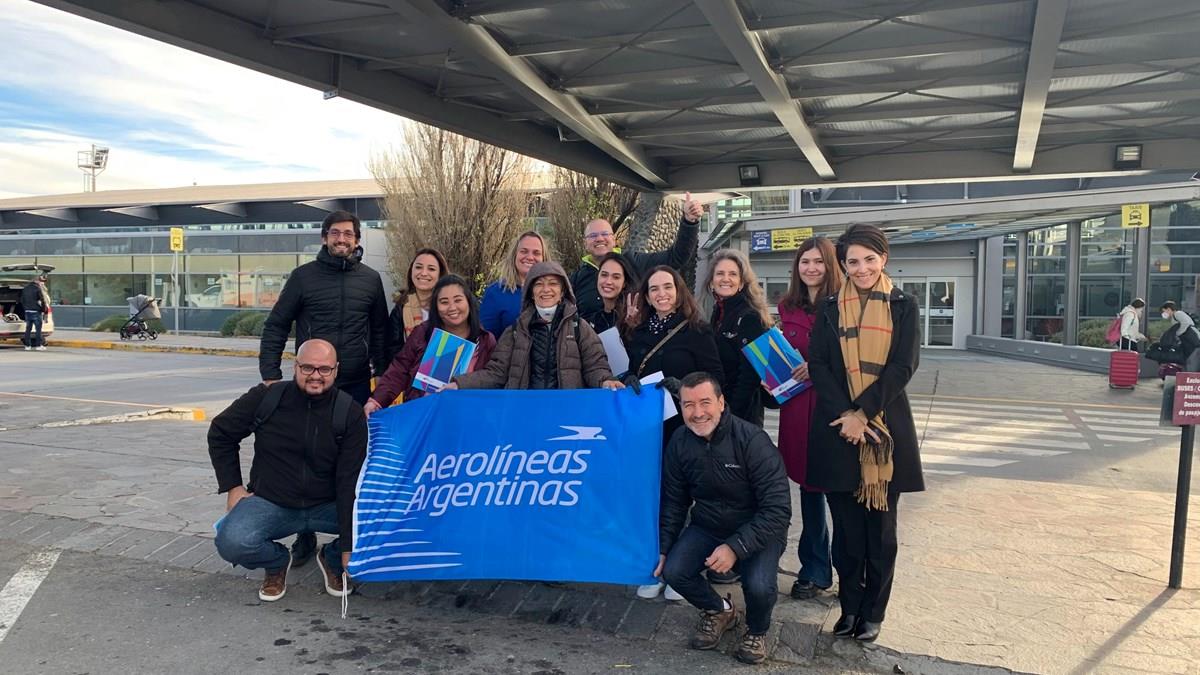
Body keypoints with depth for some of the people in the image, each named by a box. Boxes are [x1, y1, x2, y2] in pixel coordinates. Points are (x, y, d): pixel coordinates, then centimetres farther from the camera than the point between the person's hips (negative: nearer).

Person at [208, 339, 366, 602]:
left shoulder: (350, 413, -10)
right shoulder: (266, 398, -7)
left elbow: (351, 481, -14)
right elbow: (220, 434, 10)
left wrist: (348, 546, -19)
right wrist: (232, 486, 1)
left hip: (328, 506, 0)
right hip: (269, 503, 0)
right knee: (231, 542, -31)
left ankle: (333, 559, 9)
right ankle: (277, 562, 7)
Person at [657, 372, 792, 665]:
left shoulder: (752, 440, -25)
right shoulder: (679, 442, -9)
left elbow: (778, 509, -26)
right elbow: (673, 502, 3)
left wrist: (736, 547, -32)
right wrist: (662, 548, -4)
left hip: (758, 530, -4)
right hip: (707, 527, 4)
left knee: (759, 586, -29)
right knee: (673, 571, -19)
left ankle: (757, 631, 10)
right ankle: (719, 611, 15)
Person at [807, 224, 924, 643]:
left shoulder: (902, 306, 3)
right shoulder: (830, 309, 7)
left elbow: (902, 367, -6)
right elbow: (818, 365, -1)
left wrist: (863, 412, -14)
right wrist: (845, 415, -13)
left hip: (885, 427, -1)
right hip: (838, 427, 1)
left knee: (880, 525, 7)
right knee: (846, 525, 6)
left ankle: (873, 611, 20)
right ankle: (850, 606, 20)